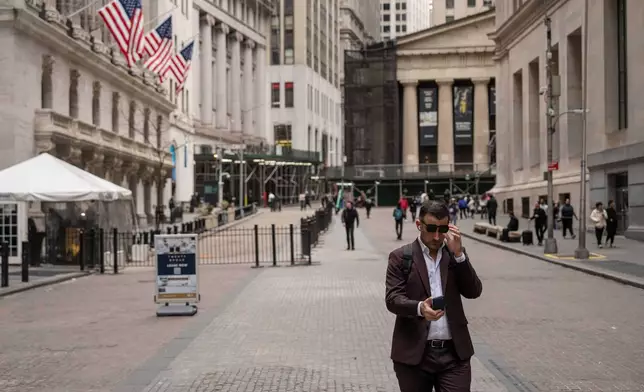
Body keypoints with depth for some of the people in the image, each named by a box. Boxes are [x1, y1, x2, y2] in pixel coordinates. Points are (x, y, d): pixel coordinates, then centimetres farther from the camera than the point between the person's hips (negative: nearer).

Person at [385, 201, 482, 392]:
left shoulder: (456, 255, 10)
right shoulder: (400, 257, 1)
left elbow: (474, 292, 0)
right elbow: (392, 299, -9)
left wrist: (458, 253, -10)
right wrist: (419, 307, -29)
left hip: (454, 353, 2)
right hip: (414, 353, -2)